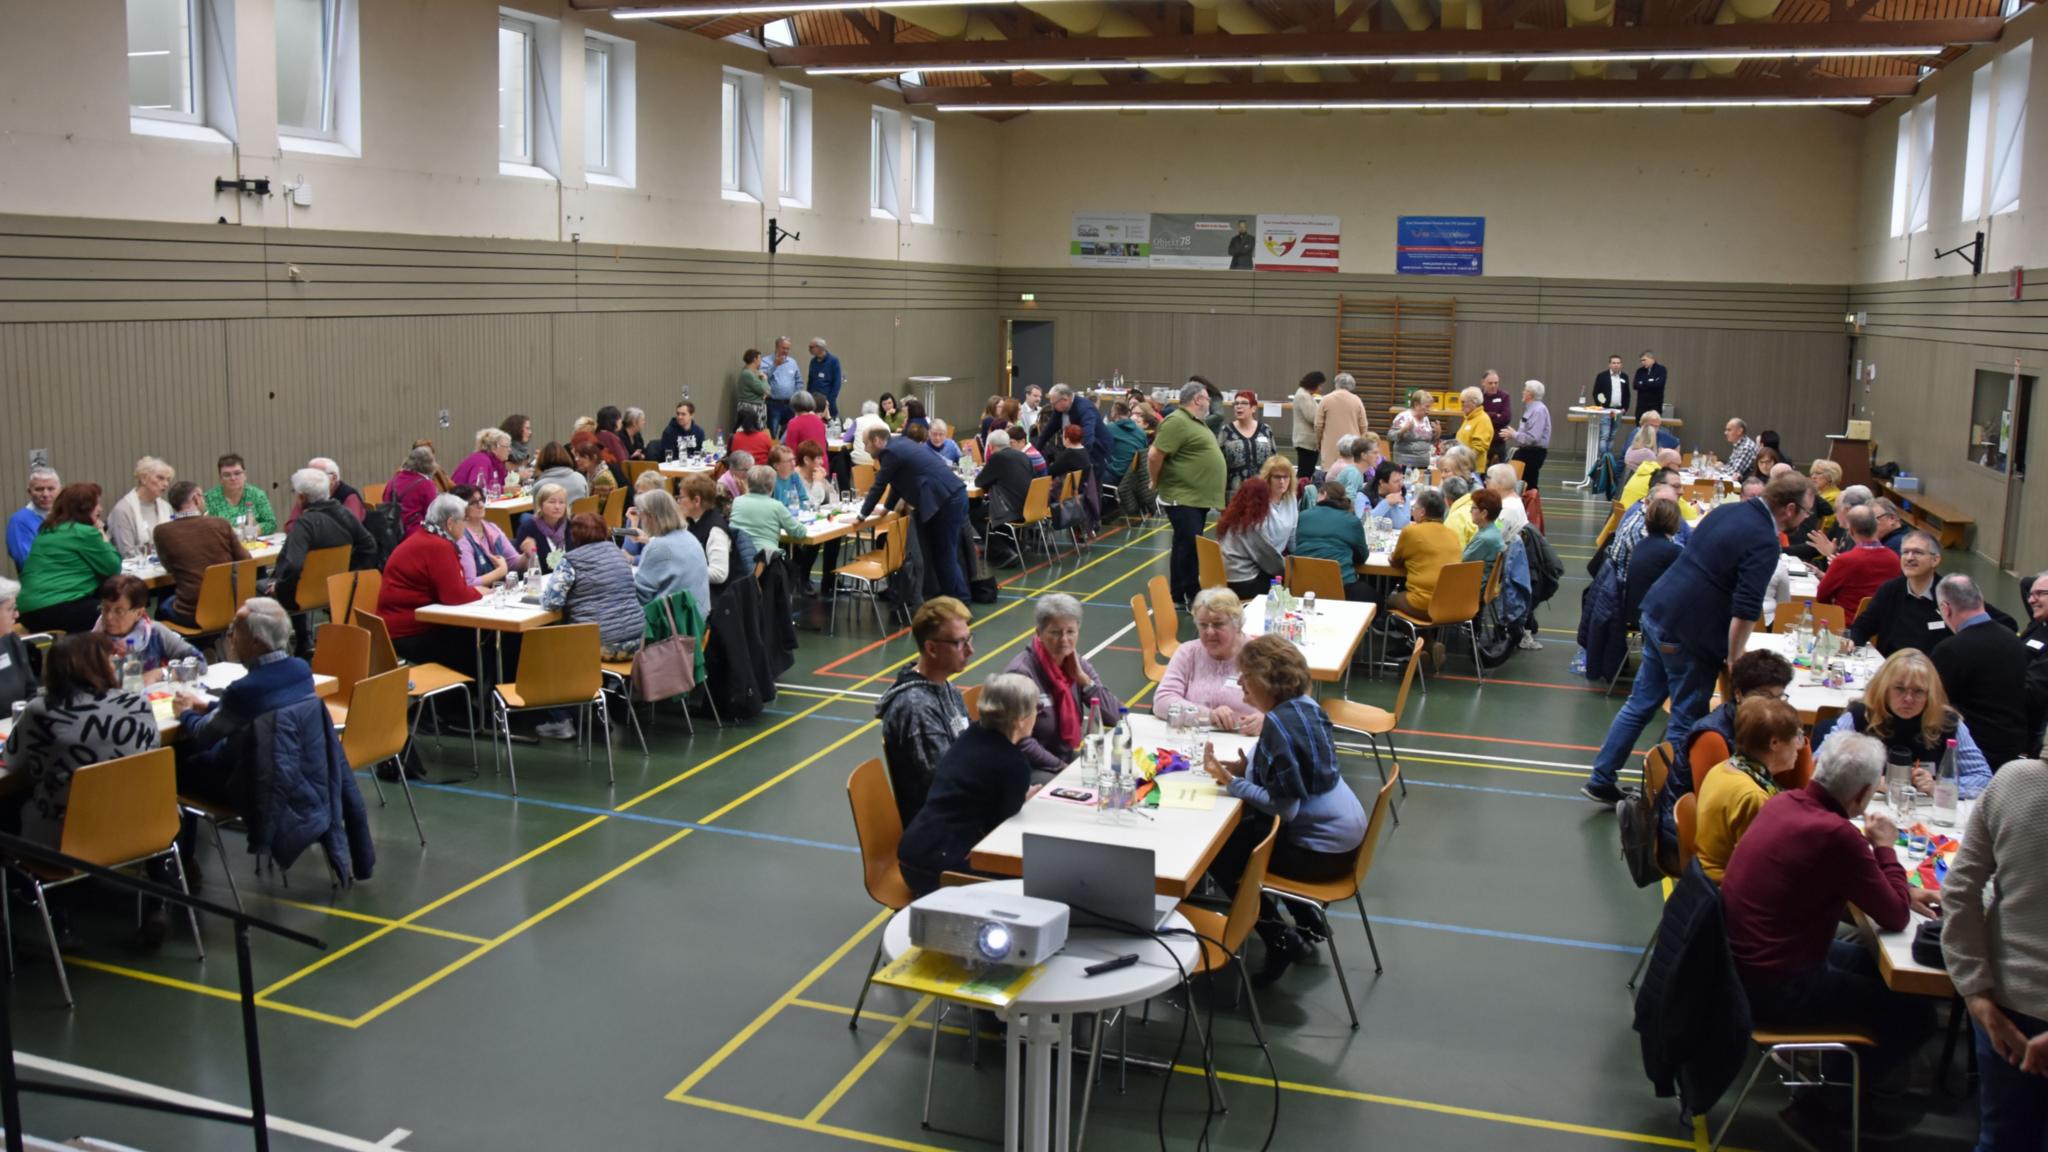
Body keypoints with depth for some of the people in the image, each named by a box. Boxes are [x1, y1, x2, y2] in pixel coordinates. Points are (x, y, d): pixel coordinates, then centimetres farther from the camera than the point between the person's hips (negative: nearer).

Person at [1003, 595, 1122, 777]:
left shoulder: (1079, 664, 4)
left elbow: (1114, 716, -2)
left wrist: (1083, 678, -9)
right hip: (1036, 769, -7)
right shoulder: (1021, 673, -17)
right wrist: (1062, 768, -17)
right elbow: (1021, 742, -19)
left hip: (1074, 758, 7)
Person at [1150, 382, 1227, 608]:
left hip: (1200, 496, 10)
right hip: (1182, 497, -10)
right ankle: (1190, 597, -5)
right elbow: (1154, 455, -21)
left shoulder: (1196, 422, 16)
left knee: (1187, 546, 13)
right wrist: (1156, 482, -8)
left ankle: (1181, 595, 20)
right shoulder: (1177, 422, -15)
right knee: (1189, 546, -10)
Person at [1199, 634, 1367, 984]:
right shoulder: (1305, 706, 2)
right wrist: (1249, 768, 4)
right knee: (1240, 829, 27)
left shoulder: (1280, 724, -25)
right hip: (1346, 833, 9)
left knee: (1216, 851, 4)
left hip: (1323, 851, -9)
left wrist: (1230, 781, -21)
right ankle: (1307, 917, 26)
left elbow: (1284, 807, -26)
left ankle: (1281, 940, 9)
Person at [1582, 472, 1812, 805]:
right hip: (1690, 634, -8)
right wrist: (1734, 661, -13)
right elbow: (1745, 612, -22)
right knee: (1686, 723, 6)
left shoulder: (1727, 511, 8)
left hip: (1658, 613, 8)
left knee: (1641, 703, 17)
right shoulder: (1764, 543, -17)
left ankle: (1601, 779, 21)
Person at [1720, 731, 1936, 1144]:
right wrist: (1884, 846, -1)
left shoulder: (1784, 802, 0)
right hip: (1774, 986, -9)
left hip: (1743, 958, 9)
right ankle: (1821, 1108, 15)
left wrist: (1903, 892, 11)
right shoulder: (1835, 834, -27)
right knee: (1915, 1013, 5)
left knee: (1873, 964, 27)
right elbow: (1895, 918, -12)